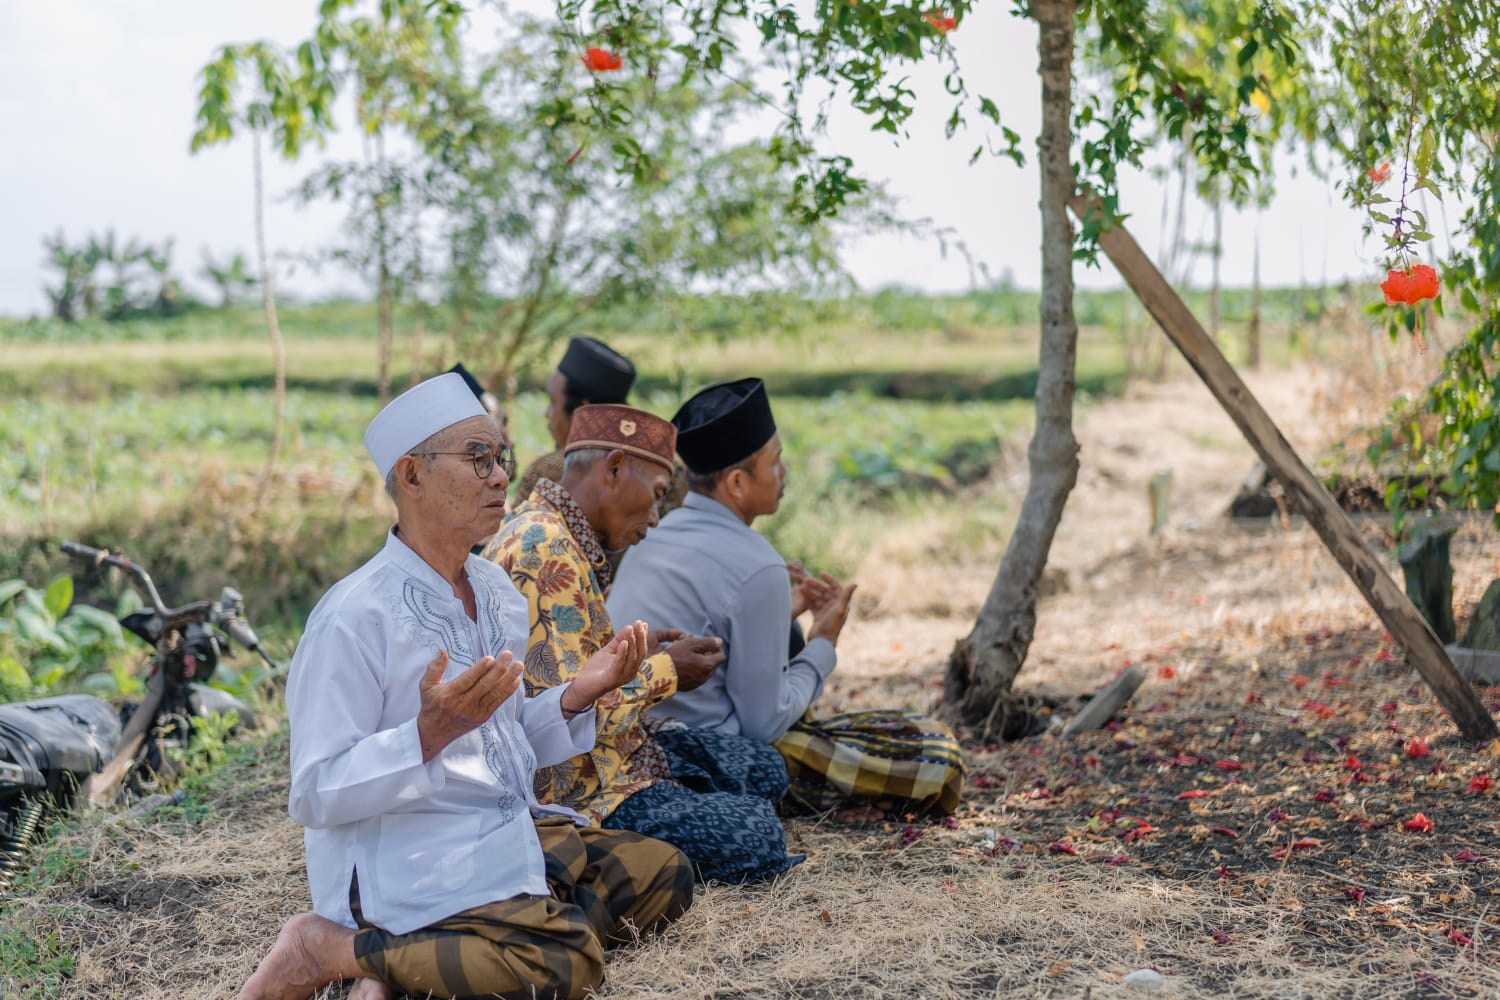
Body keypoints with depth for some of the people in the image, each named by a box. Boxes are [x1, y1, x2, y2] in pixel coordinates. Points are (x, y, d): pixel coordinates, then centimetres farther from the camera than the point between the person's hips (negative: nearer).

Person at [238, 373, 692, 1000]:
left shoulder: (498, 592, 10)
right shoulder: (352, 616, -16)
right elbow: (315, 797, -16)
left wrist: (577, 696, 0)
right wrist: (431, 733, -30)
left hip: (508, 831, 9)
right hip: (408, 860, -9)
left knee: (665, 876, 2)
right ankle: (330, 948, -9)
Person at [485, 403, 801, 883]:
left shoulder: (544, 532, 11)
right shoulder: (546, 548, -22)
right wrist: (663, 672, -12)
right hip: (567, 785, -11)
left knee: (764, 769, 13)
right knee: (753, 835, -20)